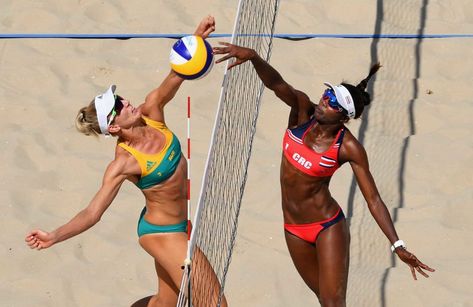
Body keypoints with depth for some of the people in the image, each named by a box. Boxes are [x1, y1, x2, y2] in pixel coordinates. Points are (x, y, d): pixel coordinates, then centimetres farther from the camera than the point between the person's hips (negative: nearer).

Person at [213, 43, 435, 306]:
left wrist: (397, 245, -22)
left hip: (328, 227, -5)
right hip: (294, 230, 5)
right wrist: (252, 56, -52)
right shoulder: (303, 110, -13)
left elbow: (374, 199, -16)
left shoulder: (348, 147, -20)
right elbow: (275, 82, -31)